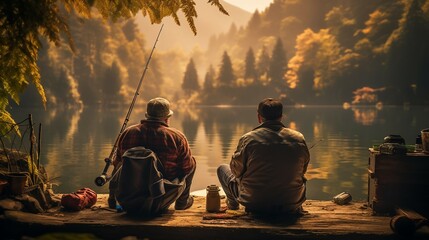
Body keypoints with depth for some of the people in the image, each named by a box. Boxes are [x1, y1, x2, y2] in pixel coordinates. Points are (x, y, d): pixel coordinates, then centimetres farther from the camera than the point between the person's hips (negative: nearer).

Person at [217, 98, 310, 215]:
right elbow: (302, 171, 8)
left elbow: (237, 171, -2)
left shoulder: (248, 139, -16)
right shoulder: (299, 139, -7)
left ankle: (232, 204, 42)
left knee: (222, 169, 22)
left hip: (254, 205, -2)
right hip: (291, 205, 3)